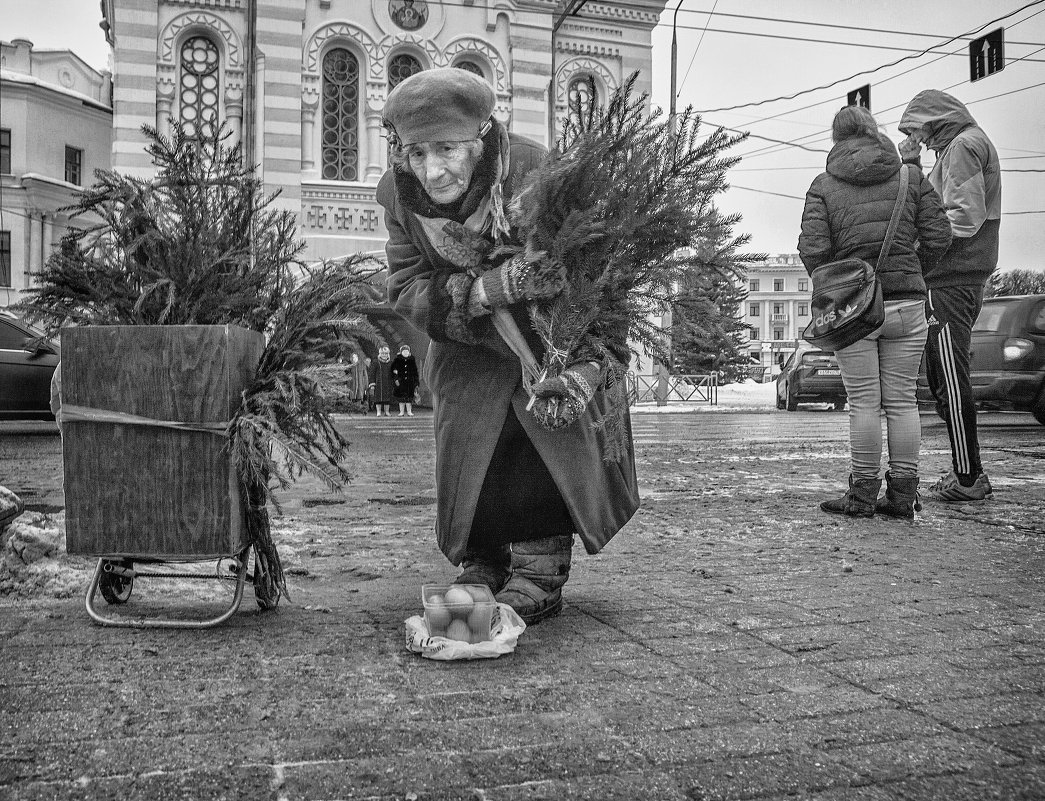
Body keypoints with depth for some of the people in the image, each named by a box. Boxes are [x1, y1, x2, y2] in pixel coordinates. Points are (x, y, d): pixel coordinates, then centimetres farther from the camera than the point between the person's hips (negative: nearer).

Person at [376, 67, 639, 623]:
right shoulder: (398, 193, -18)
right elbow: (406, 290, -22)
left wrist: (588, 364, -40)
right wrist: (483, 291, -41)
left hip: (549, 338, -4)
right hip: (468, 352, 4)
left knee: (547, 437, -13)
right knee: (465, 448, 4)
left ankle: (540, 572, 3)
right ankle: (481, 567, 21)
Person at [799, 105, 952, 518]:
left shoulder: (824, 185, 1)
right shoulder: (911, 177, 7)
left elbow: (812, 248, -9)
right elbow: (938, 237, 2)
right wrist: (912, 274, 16)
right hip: (908, 304, 2)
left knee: (864, 402, 2)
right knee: (903, 399, 8)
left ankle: (863, 493, 7)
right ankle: (903, 494, 12)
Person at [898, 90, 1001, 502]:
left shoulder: (963, 145, -7)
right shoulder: (956, 147, 24)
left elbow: (965, 218, -17)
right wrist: (912, 166, 12)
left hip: (951, 280, -10)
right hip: (959, 278, 10)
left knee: (950, 379, -8)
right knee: (944, 378, 13)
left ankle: (967, 478, -4)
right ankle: (967, 473, 18)